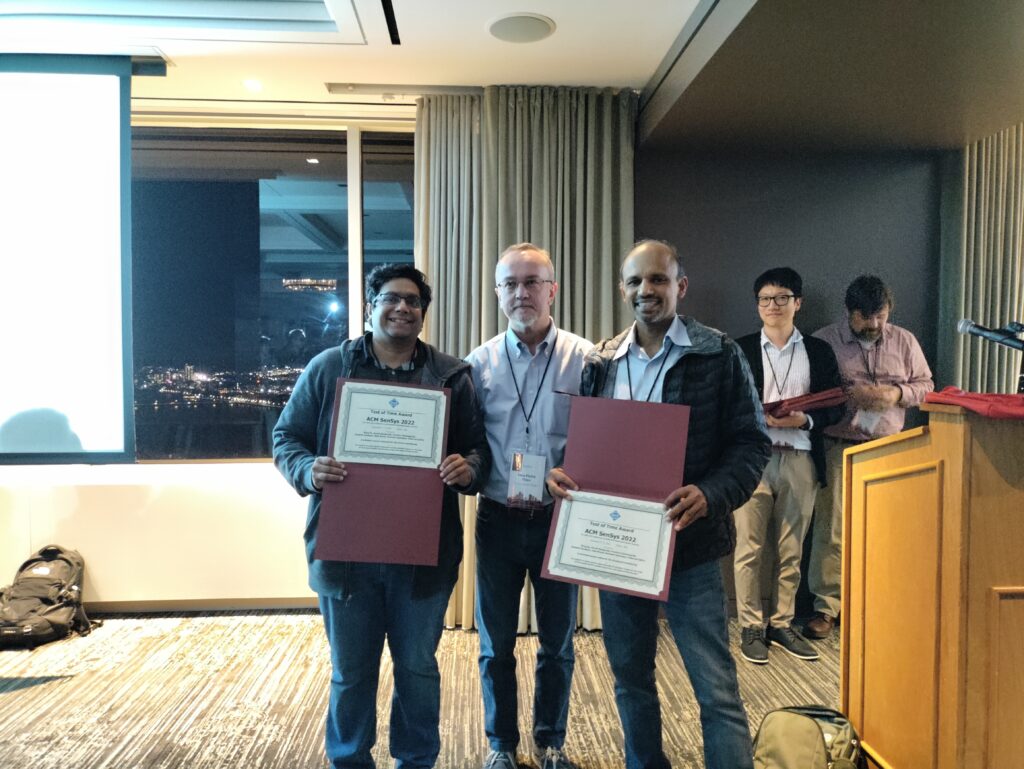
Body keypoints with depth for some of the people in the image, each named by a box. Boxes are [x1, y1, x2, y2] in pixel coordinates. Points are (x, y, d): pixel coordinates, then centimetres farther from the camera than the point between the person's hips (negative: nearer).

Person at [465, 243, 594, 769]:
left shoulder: (584, 359, -5)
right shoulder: (479, 363, 1)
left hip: (561, 519, -1)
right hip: (498, 520, 1)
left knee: (557, 642, 15)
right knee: (495, 644, 14)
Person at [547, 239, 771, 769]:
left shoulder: (719, 355, -5)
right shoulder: (600, 361, 6)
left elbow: (751, 442, -7)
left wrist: (710, 495, -24)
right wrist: (562, 474, -10)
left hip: (690, 544, -4)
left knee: (717, 691, 2)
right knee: (630, 679, 19)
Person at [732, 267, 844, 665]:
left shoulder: (819, 351, 10)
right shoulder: (740, 350, 5)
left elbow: (835, 406, 7)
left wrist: (804, 420, -11)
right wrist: (759, 417, -15)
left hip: (800, 460, 2)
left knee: (791, 550, 9)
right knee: (749, 548, 2)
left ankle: (782, 624, 22)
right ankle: (751, 627, 13)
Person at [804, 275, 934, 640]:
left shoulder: (904, 341, 11)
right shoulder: (823, 341, 1)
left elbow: (925, 384, 16)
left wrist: (897, 394, -5)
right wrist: (849, 394, -15)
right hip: (839, 448, -3)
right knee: (831, 530, -2)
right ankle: (826, 606, 9)